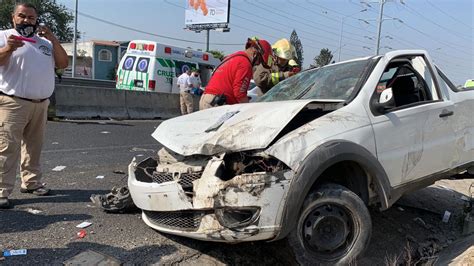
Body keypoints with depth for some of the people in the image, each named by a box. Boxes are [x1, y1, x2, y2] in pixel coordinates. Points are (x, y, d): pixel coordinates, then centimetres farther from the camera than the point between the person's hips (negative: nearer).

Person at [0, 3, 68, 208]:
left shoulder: (45, 42, 17)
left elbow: (63, 63, 6)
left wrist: (52, 38, -5)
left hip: (41, 104, 5)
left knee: (33, 146, 12)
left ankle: (31, 182, 23)